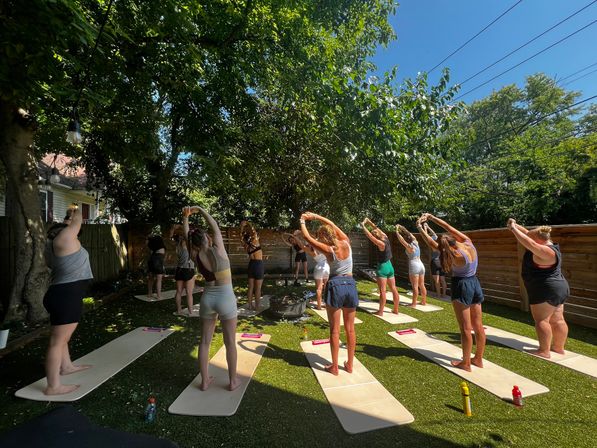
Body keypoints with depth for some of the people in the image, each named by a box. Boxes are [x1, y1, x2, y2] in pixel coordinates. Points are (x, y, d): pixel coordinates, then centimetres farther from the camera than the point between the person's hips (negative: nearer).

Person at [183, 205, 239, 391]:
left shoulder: (196, 256, -3)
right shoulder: (217, 250, -15)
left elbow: (187, 235, 11)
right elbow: (215, 226, -4)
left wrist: (186, 217, 15)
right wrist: (200, 209, 5)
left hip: (207, 298, 4)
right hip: (225, 298, -4)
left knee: (205, 341, 15)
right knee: (230, 342, 10)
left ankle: (204, 381, 27)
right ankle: (233, 380, 22)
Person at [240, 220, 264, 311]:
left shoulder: (246, 244, 1)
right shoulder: (254, 241, -14)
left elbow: (242, 235, 14)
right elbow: (253, 231, -21)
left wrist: (242, 227, 7)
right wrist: (248, 224, -8)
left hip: (251, 264, 6)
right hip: (258, 264, -6)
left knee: (251, 287, 12)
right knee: (258, 288, 1)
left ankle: (250, 305, 18)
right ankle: (257, 306, 6)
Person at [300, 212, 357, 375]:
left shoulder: (329, 250, -12)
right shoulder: (346, 243, -1)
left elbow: (307, 237, -3)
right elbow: (332, 225, 14)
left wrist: (302, 221, 12)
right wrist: (315, 216, 17)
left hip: (335, 286, -5)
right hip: (350, 285, 5)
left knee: (335, 330, 6)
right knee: (350, 329, 13)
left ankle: (334, 367, 17)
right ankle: (350, 365, 25)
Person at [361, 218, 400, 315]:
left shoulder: (381, 244, -20)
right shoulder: (386, 238, 1)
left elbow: (369, 236, -23)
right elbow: (377, 229, 11)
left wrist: (363, 226, -14)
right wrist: (369, 222, 10)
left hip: (382, 268, -9)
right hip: (389, 266, 9)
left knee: (382, 291, -4)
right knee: (394, 289, 12)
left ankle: (380, 312, 2)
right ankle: (396, 310, 23)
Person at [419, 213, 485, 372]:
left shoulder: (458, 256, -25)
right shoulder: (468, 242, -7)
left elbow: (433, 245, -16)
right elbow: (448, 227, -1)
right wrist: (430, 217, -2)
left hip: (462, 286, -8)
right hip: (475, 284, 8)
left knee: (465, 328, 1)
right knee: (478, 326, 13)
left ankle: (466, 363, 12)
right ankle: (478, 359, 27)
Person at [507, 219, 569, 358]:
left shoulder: (545, 251, -22)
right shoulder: (548, 245, 9)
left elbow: (528, 243, -32)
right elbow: (529, 234, 11)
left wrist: (513, 229, -25)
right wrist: (516, 225, 1)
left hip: (546, 291, -10)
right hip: (556, 289, 10)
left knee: (541, 320, -4)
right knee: (557, 320, 15)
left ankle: (544, 351, 0)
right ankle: (559, 347, 24)